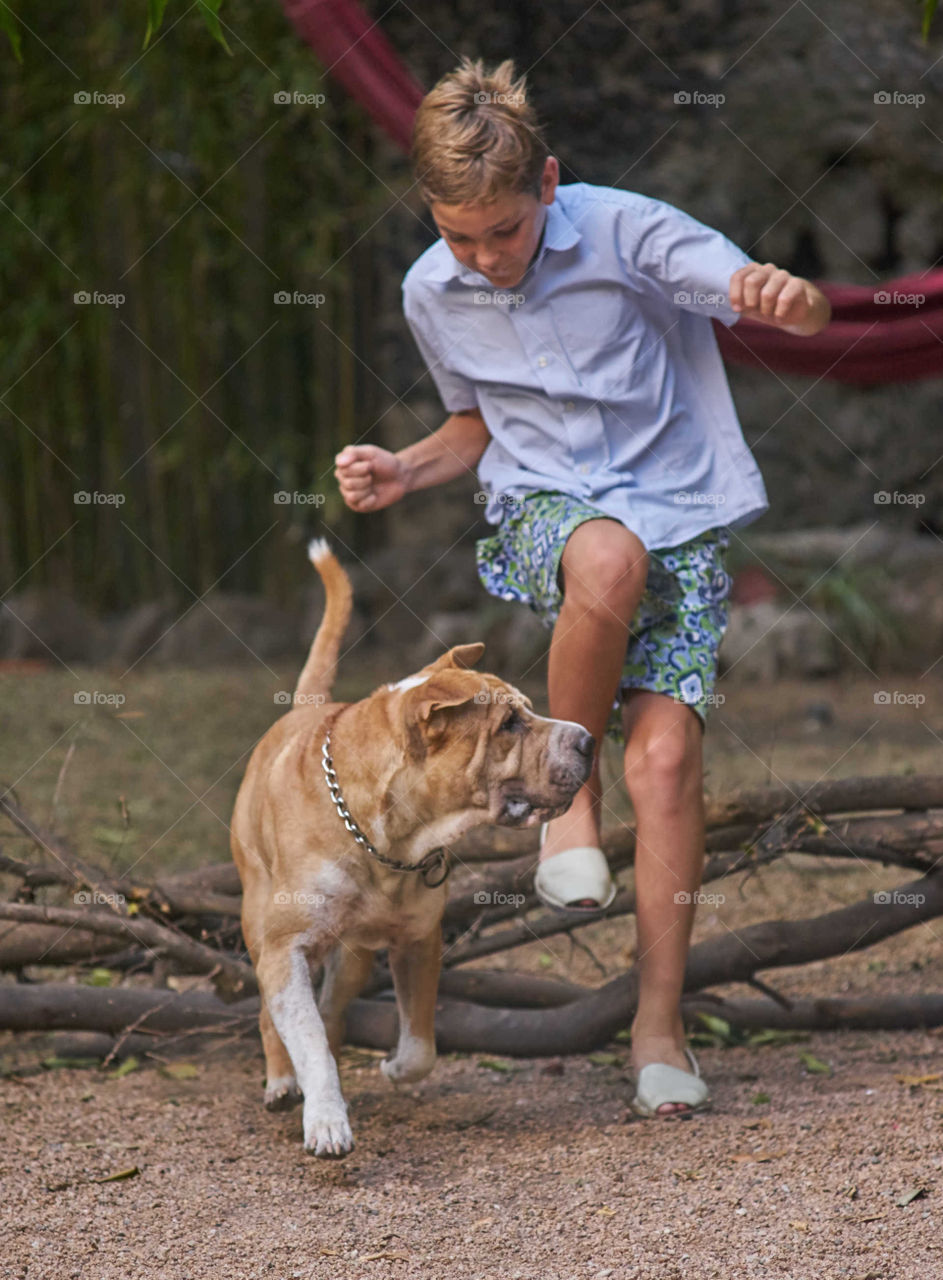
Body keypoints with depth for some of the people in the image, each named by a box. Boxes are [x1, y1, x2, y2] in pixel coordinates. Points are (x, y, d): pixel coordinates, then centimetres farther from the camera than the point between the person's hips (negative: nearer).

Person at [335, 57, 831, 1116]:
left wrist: (787, 299, -43)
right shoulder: (432, 294, 0)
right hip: (544, 511, 1)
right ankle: (566, 787, -15)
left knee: (665, 754, -16)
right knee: (610, 560, -37)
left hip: (681, 513, -1)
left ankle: (659, 1024, -5)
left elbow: (799, 309, -18)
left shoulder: (625, 233, -14)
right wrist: (404, 472, 0)